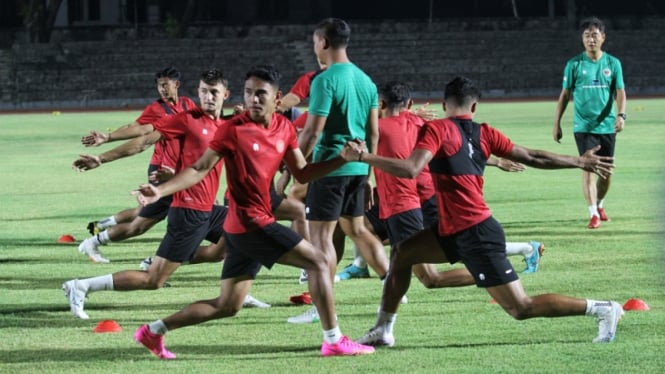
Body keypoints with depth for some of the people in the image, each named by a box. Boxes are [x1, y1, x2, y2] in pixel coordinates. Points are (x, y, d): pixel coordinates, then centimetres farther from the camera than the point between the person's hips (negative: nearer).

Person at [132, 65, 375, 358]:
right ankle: (333, 341, -5)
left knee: (227, 306, 13)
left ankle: (153, 331, 18)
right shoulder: (234, 129, -11)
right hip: (251, 223, -8)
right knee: (318, 262, -8)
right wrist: (159, 191, -19)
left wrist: (342, 160, 0)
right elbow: (200, 170, -8)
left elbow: (302, 173, 12)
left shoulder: (284, 128, 8)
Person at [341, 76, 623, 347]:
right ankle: (383, 330, 21)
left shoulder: (436, 130, -10)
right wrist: (581, 162, 24)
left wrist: (362, 157, -21)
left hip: (473, 235, -9)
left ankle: (602, 310, -4)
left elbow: (410, 170, -24)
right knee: (402, 253, 18)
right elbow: (533, 158, 12)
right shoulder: (483, 133, 8)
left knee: (521, 308, -5)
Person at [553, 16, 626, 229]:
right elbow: (565, 95, 5)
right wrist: (556, 124, 3)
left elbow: (620, 92, 2)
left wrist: (621, 114, -16)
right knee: (588, 167, -14)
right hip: (584, 126, -2)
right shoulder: (574, 65, 0)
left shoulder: (613, 64, 4)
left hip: (607, 126, 2)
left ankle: (599, 205, 32)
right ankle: (593, 214, -13)